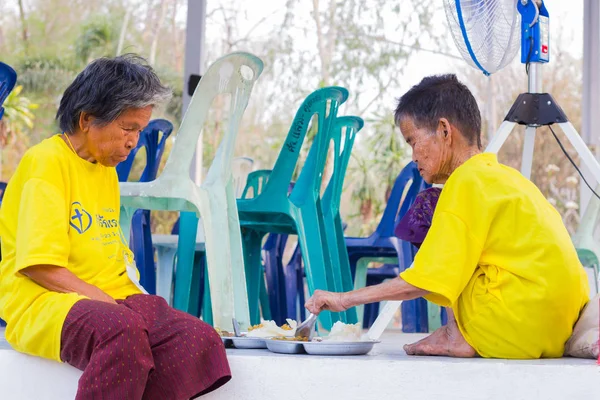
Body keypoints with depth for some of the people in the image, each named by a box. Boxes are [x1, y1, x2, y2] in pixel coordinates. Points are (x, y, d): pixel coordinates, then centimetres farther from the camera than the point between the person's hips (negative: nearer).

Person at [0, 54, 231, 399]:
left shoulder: (107, 171, 20)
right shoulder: (47, 161, -6)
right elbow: (40, 266, -14)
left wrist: (140, 297, 6)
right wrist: (107, 303, -15)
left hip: (112, 300, 8)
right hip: (42, 303, -8)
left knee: (200, 340, -21)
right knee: (124, 330, -40)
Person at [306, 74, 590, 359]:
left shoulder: (466, 183, -9)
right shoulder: (506, 176, 18)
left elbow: (425, 281, -15)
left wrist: (345, 299, -9)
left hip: (521, 330, -9)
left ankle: (458, 335, -3)